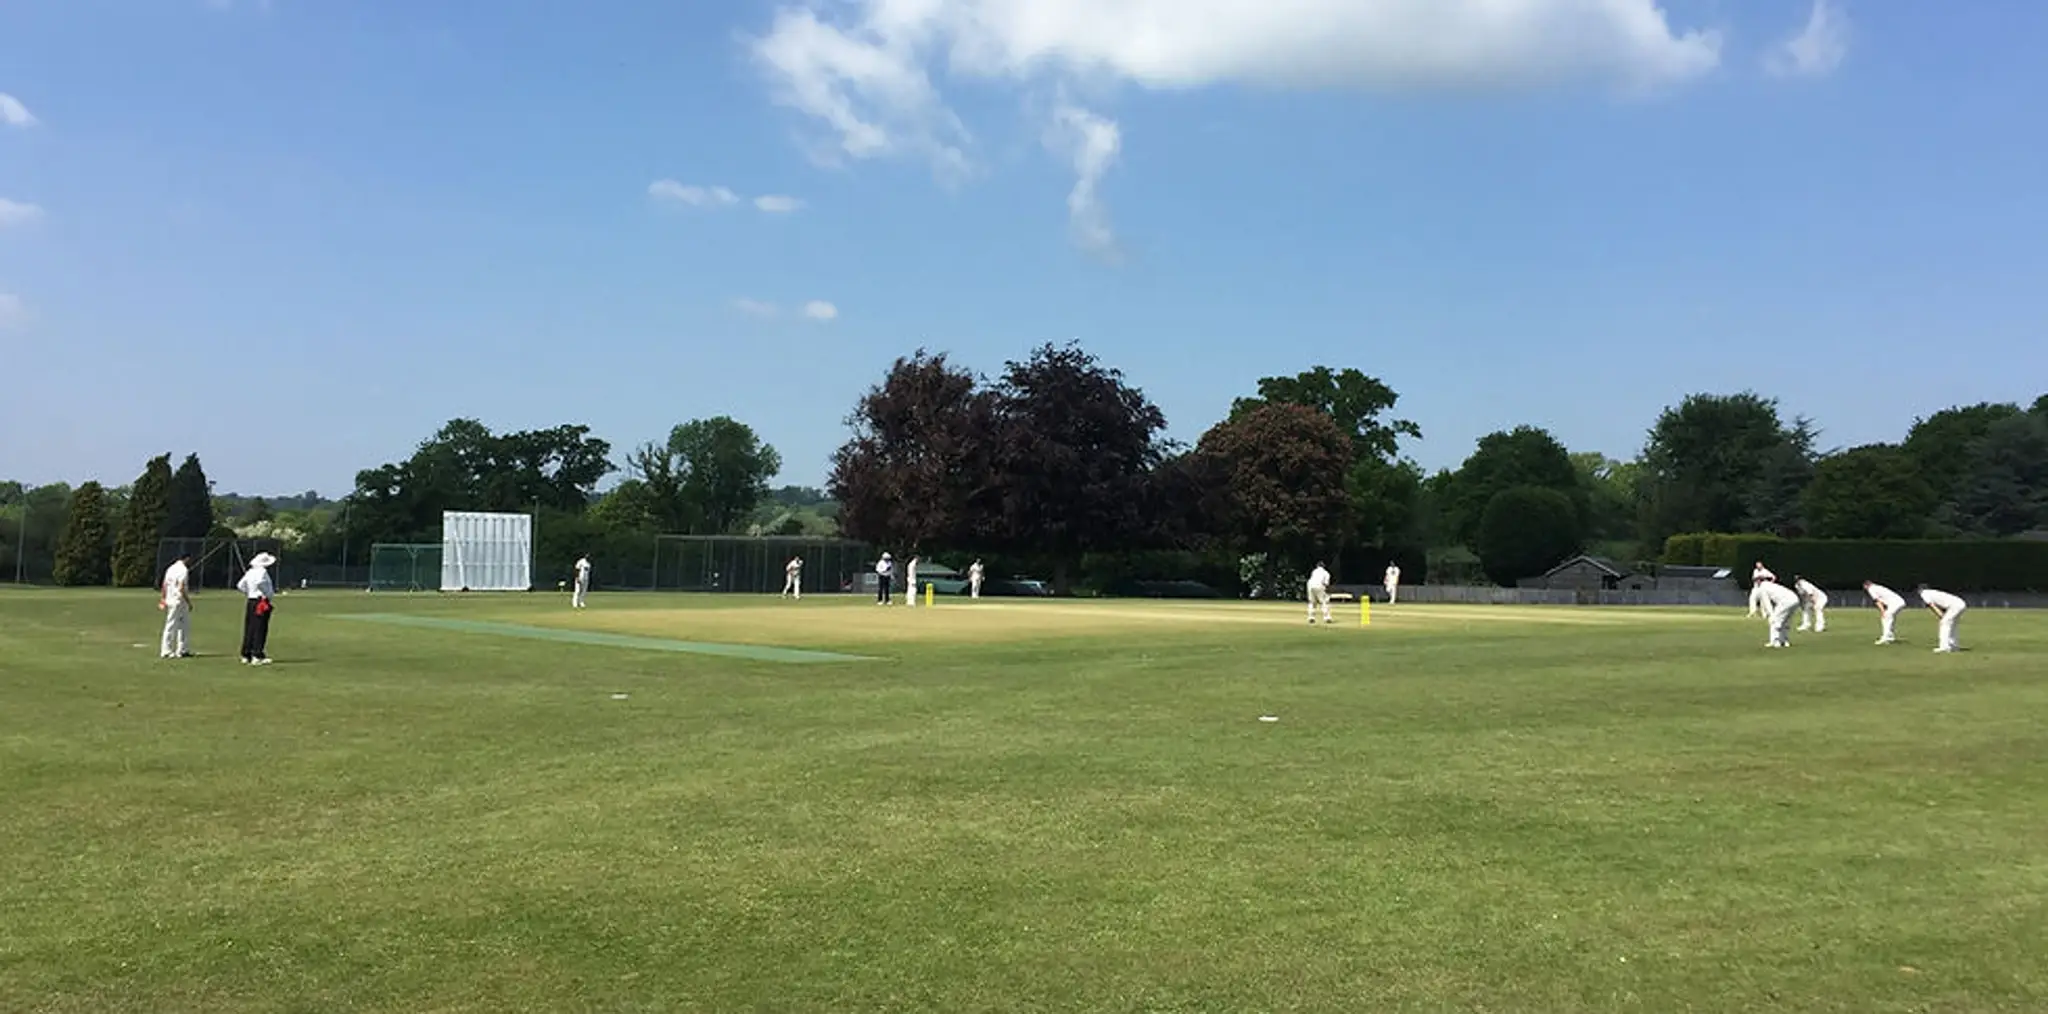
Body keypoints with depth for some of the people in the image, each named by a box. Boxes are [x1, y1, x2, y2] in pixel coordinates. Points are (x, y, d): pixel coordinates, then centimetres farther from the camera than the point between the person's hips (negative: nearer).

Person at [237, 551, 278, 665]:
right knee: (260, 629, -7)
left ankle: (246, 656, 13)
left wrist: (250, 593, 18)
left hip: (251, 601, 9)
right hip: (261, 602, -9)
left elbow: (240, 585, 17)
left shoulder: (250, 572, 14)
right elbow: (259, 582, -29)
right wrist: (268, 593, -16)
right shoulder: (262, 571, -11)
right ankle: (257, 656, -9)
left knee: (249, 629, 10)